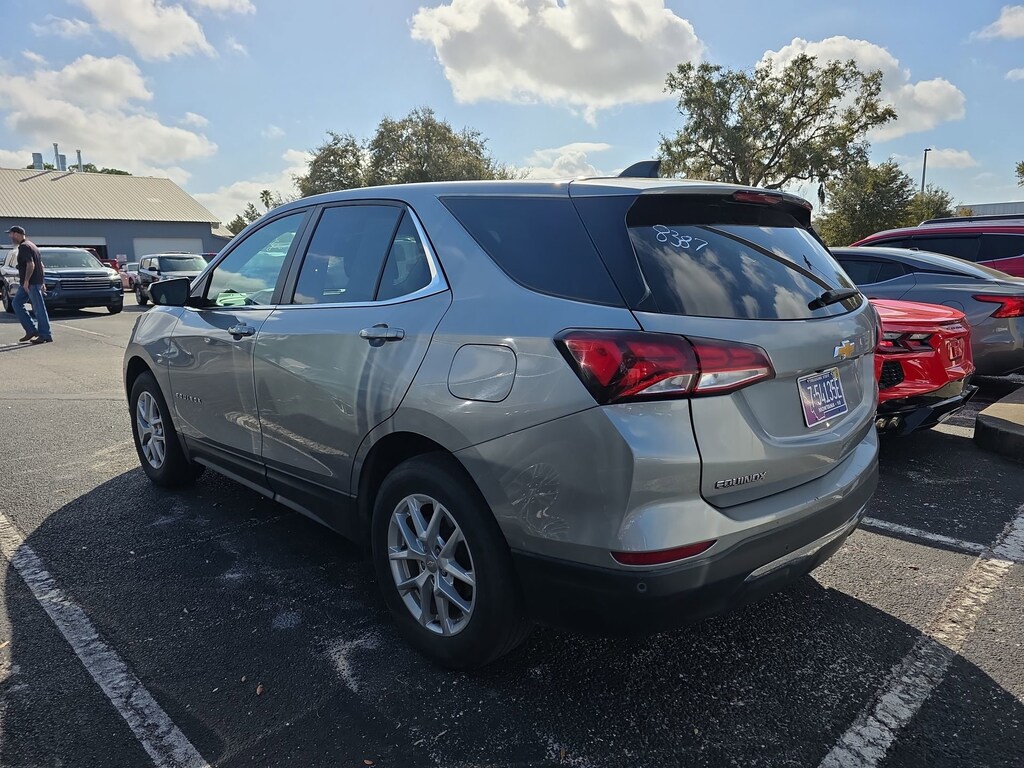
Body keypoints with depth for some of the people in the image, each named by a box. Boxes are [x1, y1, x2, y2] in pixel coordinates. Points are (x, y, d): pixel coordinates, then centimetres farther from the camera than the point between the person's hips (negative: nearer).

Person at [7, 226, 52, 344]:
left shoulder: (24, 247, -13)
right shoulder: (30, 245, 18)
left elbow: (31, 264, -24)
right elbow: (41, 265, 20)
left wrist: (26, 281, -20)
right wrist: (41, 282, 21)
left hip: (31, 283, -11)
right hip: (30, 283, 11)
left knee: (39, 308, -6)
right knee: (17, 303, 14)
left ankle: (45, 335, -1)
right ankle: (31, 330, 11)